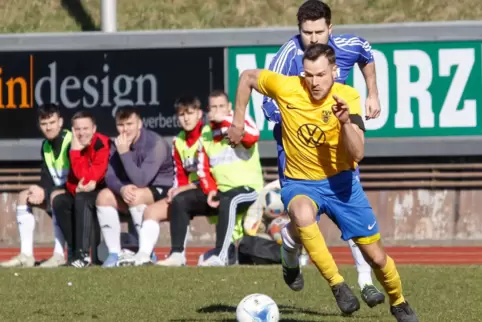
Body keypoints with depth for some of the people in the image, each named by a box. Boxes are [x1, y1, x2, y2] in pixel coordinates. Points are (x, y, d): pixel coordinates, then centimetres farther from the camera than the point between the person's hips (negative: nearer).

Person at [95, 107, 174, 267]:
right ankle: (114, 253, -18)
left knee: (136, 196, -36)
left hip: (162, 191, -6)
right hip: (132, 190, 6)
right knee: (104, 196, -17)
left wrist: (124, 153, -31)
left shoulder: (155, 144, -21)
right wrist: (122, 188, -29)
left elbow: (141, 181, -27)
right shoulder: (117, 145, 0)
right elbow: (110, 176, -7)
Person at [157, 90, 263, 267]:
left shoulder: (241, 122, -6)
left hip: (248, 188, -7)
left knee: (227, 201, -39)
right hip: (220, 190, 7)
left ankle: (220, 256, -41)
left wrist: (225, 120, -24)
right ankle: (177, 253, -3)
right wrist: (210, 190, -5)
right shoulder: (205, 135, 10)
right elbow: (203, 169, 14)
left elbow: (253, 136, -31)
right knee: (180, 201, -3)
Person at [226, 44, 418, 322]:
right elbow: (247, 76, 3)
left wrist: (346, 122, -40)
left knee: (376, 257, 3)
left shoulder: (347, 97, -17)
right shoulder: (286, 87, -17)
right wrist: (238, 122, 5)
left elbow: (357, 154, -24)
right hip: (300, 183, -1)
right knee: (303, 214, -40)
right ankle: (337, 284, -23)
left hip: (341, 181, 1)